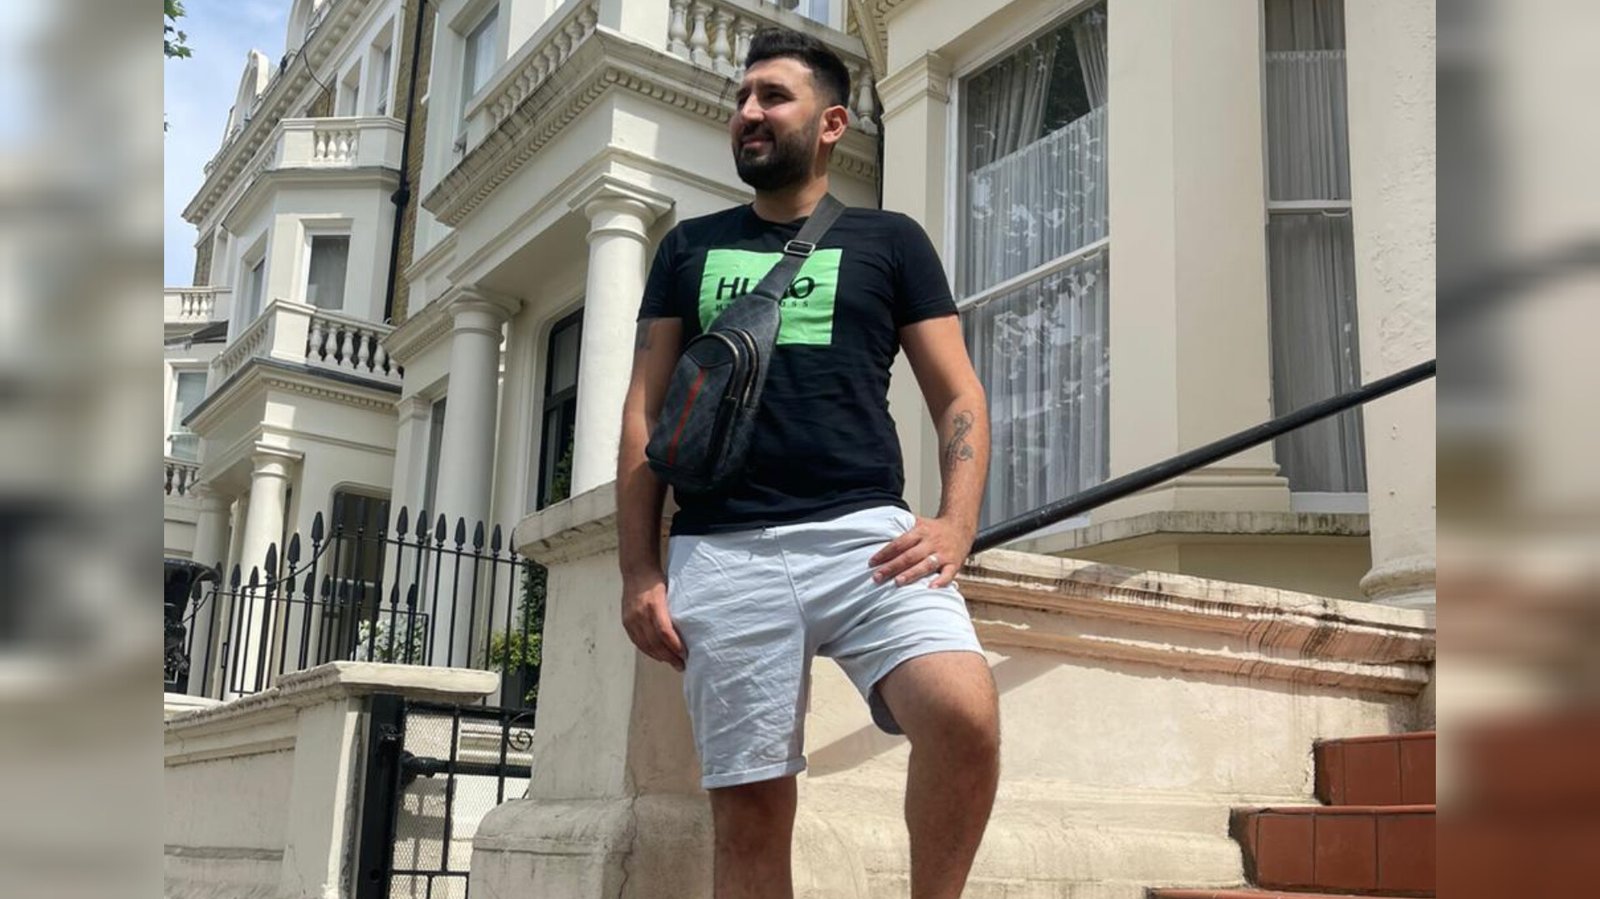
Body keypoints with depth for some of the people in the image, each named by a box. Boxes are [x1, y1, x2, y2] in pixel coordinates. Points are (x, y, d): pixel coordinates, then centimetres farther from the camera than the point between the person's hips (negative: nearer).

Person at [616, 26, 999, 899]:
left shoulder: (889, 240, 14)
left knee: (965, 715, -25)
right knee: (747, 804, 0)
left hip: (863, 532, -1)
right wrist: (639, 570, 4)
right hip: (719, 551, 2)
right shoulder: (689, 247, 18)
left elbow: (958, 396, 8)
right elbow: (645, 416, 14)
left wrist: (955, 524, -10)